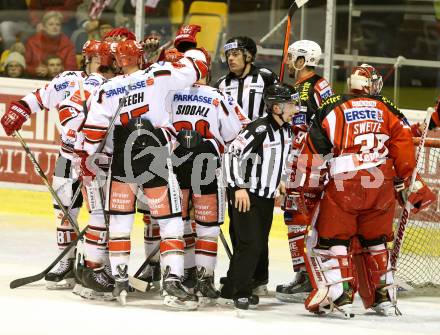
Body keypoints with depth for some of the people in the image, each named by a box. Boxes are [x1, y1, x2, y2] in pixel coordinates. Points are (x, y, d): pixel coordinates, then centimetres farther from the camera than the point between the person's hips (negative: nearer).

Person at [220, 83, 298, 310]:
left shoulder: (286, 130, 5)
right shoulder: (259, 130, -21)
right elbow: (232, 153, -23)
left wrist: (278, 185, 21)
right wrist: (239, 187, -24)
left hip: (267, 197, 9)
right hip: (245, 196, -9)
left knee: (260, 246, 11)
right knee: (250, 244, -13)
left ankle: (231, 289, 21)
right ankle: (241, 293, -4)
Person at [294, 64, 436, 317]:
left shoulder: (332, 109, 10)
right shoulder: (388, 110, 14)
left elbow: (312, 151, 7)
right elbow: (405, 147, 6)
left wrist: (303, 191, 12)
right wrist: (407, 185, 13)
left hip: (343, 185, -3)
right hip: (382, 185, 3)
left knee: (330, 241, 6)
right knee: (375, 241, 20)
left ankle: (340, 296, -7)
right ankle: (384, 298, 20)